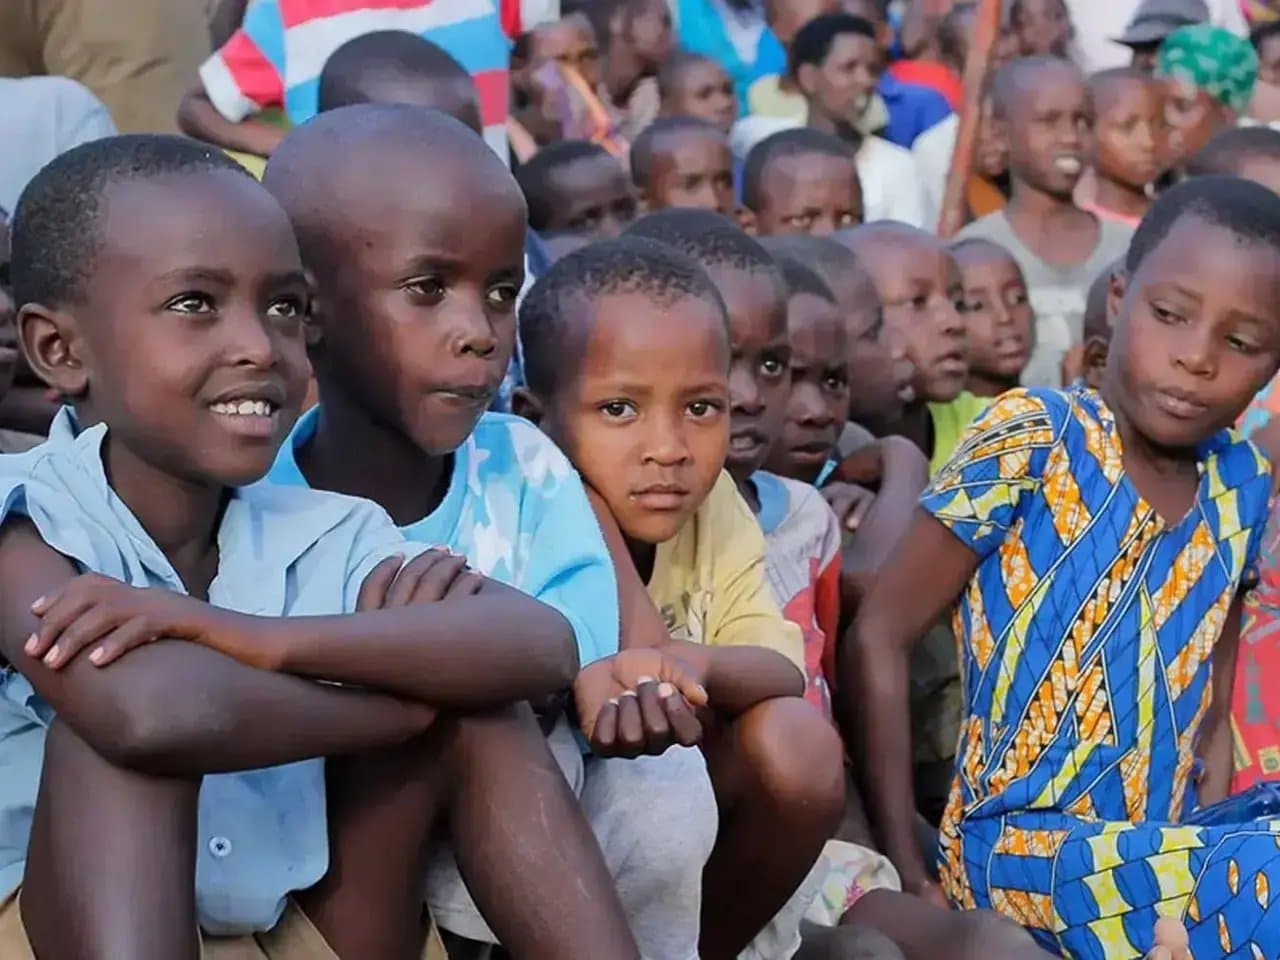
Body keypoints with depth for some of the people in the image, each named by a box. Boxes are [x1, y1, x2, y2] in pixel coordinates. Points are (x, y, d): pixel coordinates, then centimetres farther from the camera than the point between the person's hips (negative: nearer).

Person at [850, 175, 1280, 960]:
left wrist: (1205, 862, -1)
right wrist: (904, 870, -10)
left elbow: (1212, 713, 14)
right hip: (1022, 845, -5)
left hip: (1158, 852, 5)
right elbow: (880, 637, -7)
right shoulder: (1032, 437, -7)